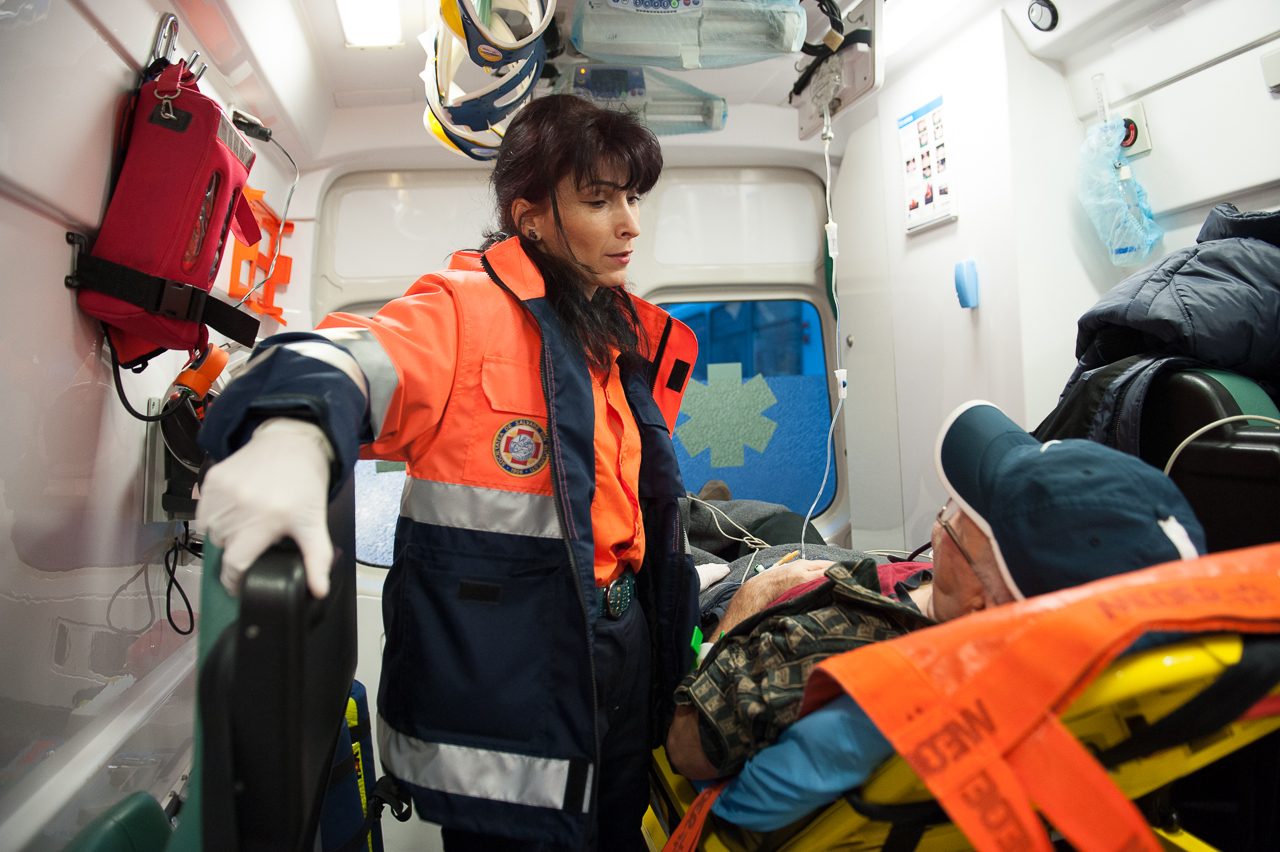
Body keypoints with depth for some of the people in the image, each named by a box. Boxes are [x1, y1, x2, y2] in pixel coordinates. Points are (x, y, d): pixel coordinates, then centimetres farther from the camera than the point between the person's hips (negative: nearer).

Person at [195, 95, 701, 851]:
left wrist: (676, 621, 20)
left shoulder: (630, 339, 10)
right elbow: (354, 362, -32)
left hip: (621, 652, 8)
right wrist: (294, 433, -53)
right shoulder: (471, 309, -13)